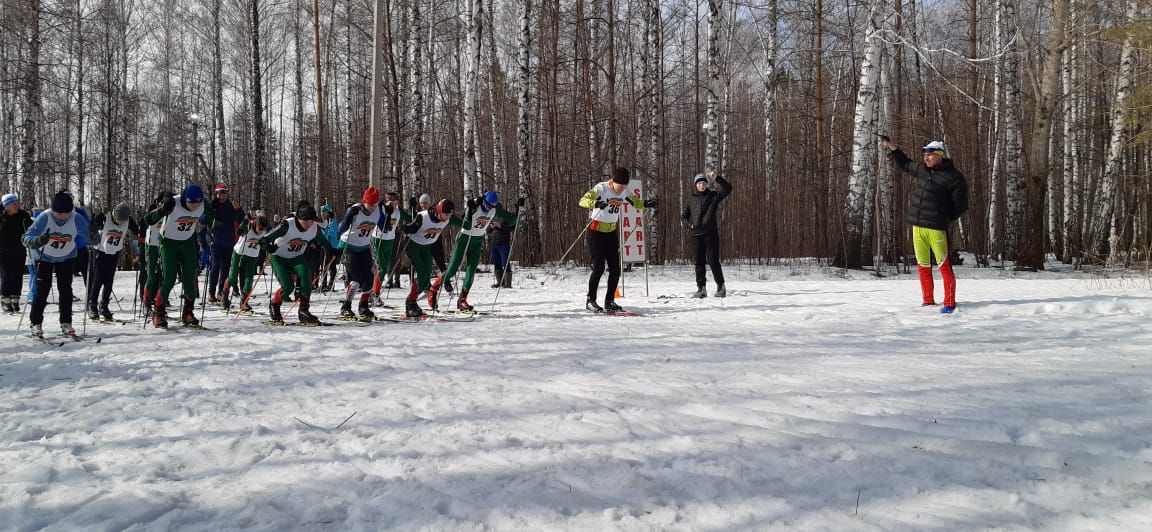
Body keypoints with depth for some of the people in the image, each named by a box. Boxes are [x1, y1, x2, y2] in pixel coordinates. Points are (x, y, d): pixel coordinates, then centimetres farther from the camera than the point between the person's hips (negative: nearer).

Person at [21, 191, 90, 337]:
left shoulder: (77, 219, -25)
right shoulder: (45, 218, -29)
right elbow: (26, 237, -30)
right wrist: (38, 241, -51)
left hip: (66, 258, 2)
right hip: (44, 257, -1)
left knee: (66, 289, -2)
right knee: (42, 290, -6)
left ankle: (66, 323, 9)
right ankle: (36, 323, 6)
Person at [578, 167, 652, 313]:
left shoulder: (625, 192, 0)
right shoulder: (601, 188, -19)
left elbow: (635, 202, 17)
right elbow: (583, 201, -30)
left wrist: (645, 204, -5)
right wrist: (596, 204, -50)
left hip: (612, 232, 6)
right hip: (596, 231, -6)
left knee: (615, 268, 2)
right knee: (599, 267, -11)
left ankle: (609, 301, 14)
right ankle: (590, 301, 1)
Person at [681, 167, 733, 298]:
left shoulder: (714, 196, 4)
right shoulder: (692, 199, 13)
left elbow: (728, 189, -10)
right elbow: (683, 215, 20)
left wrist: (717, 178, -20)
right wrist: (690, 224, 2)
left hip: (711, 233, -4)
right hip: (696, 234, 4)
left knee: (713, 260, -7)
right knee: (699, 262, 5)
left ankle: (720, 286, 2)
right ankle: (701, 288, 9)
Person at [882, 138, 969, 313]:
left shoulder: (953, 177, -8)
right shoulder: (921, 168, 11)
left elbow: (960, 205, -4)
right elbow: (904, 163, 31)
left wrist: (944, 218, -4)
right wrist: (890, 146, 29)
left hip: (936, 228, -6)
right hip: (917, 227, 6)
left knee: (944, 266, -5)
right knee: (923, 266, 11)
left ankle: (949, 303, 0)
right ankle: (928, 301, 20)